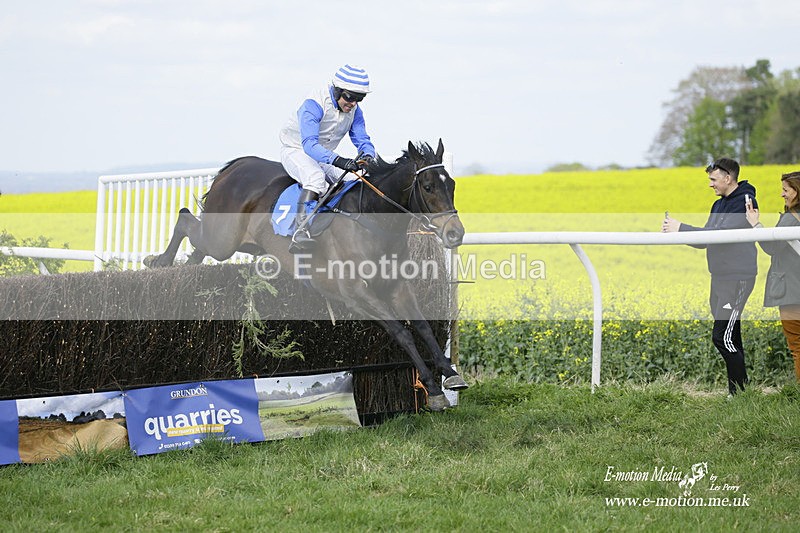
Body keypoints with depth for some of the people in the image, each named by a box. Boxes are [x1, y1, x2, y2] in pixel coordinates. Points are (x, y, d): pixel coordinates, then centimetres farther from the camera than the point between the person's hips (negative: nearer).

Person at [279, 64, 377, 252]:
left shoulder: (354, 110, -6)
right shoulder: (313, 105, -29)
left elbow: (362, 139, -2)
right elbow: (309, 144, -39)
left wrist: (367, 156, -29)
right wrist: (338, 161, -54)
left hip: (323, 157, 7)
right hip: (295, 150, -7)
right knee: (316, 178, -36)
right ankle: (300, 233, -44)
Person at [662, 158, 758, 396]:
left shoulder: (745, 202, -13)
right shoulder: (719, 205, 17)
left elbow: (721, 234, -23)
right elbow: (705, 241, 17)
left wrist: (681, 228, -21)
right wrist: (675, 231, 1)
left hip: (737, 278, -9)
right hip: (720, 277, 9)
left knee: (722, 337, -13)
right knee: (731, 338, 11)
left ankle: (740, 392, -6)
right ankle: (739, 392, 16)